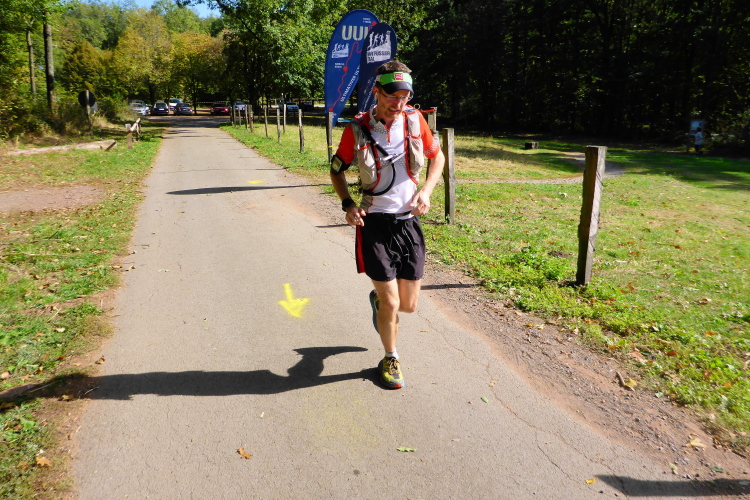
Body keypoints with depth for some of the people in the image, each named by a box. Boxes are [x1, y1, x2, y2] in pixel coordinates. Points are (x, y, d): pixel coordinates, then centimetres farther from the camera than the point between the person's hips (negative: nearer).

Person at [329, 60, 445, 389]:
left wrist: (426, 191, -3)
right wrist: (348, 205, -10)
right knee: (390, 303, -3)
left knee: (408, 305, 10)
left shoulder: (414, 120, -1)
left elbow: (438, 157, 14)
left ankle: (378, 299, 47)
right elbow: (336, 170, 6)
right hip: (375, 224, -3)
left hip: (409, 222, 3)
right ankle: (390, 359, 25)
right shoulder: (356, 130, -8)